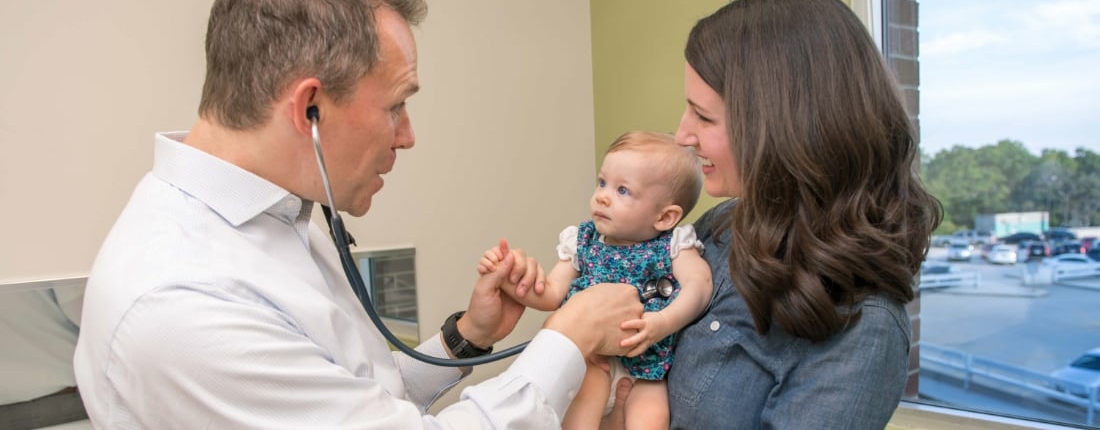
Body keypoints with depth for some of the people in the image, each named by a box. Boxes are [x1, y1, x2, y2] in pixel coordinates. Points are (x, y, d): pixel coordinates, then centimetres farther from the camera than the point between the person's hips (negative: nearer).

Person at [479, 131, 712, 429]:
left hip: (646, 365, -1)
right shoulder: (581, 242, 3)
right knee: (589, 382, -29)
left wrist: (662, 323, -34)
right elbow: (551, 295, -1)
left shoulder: (673, 244, -3)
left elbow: (699, 284, -17)